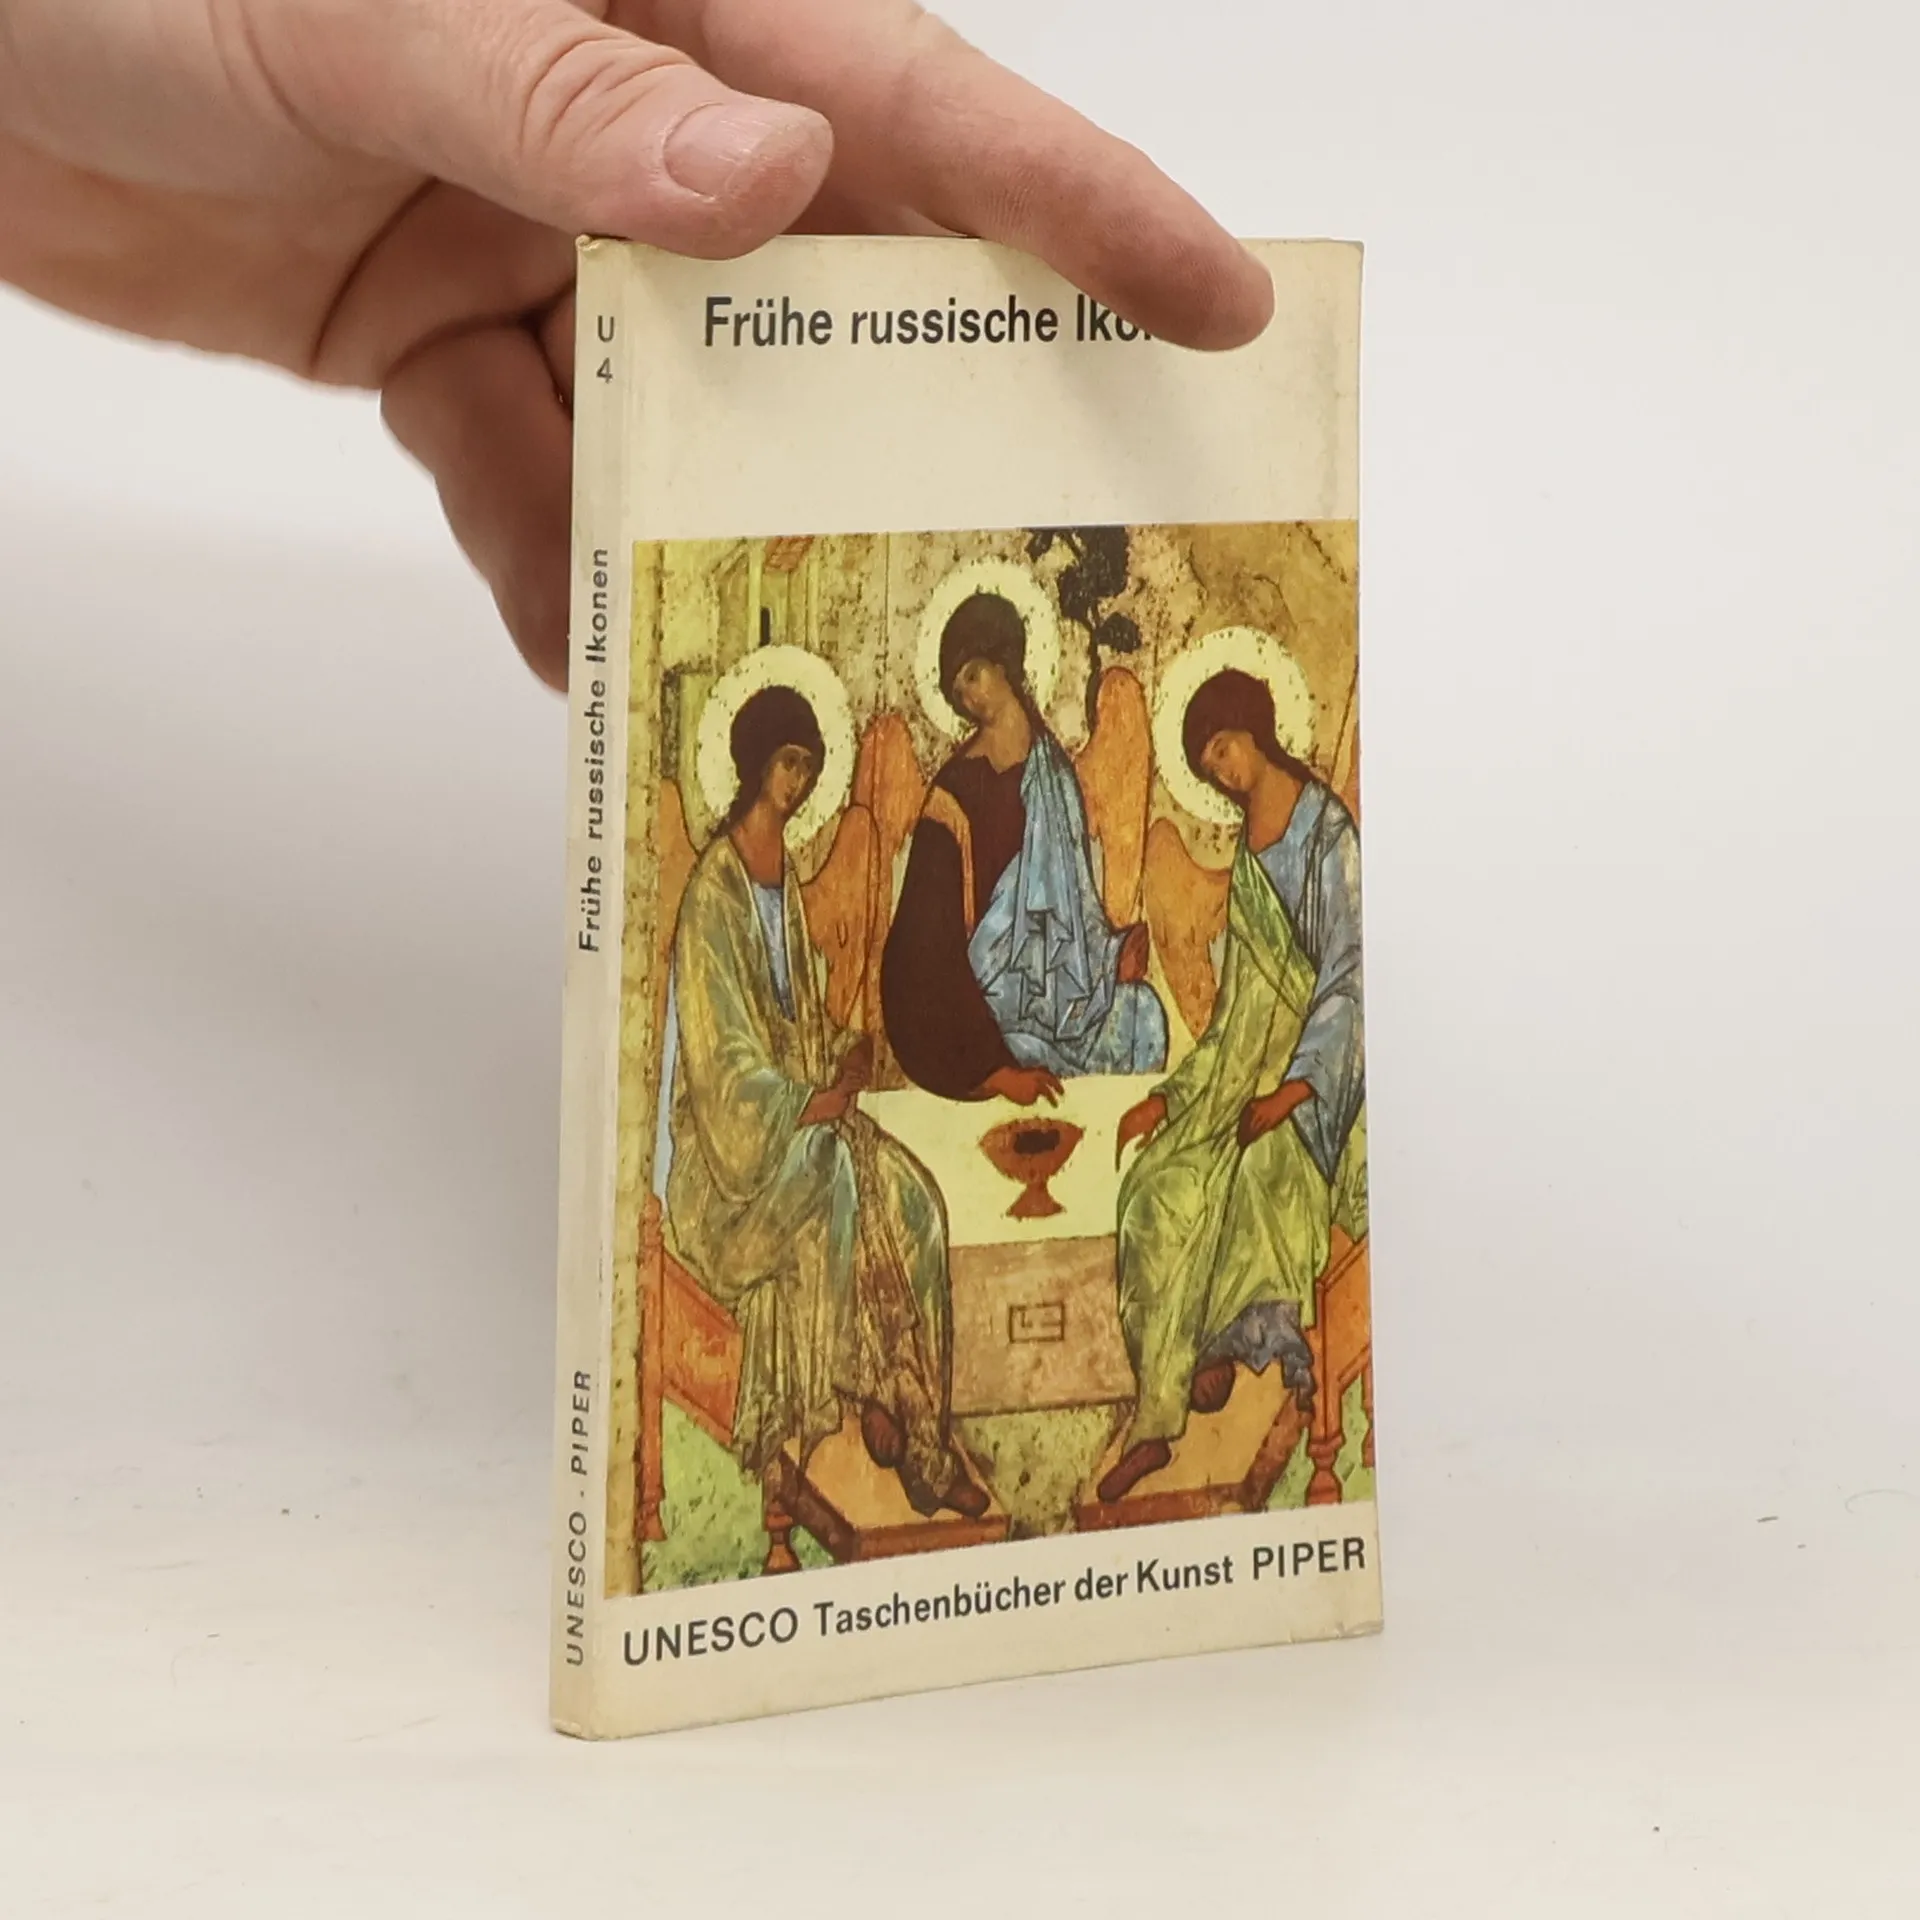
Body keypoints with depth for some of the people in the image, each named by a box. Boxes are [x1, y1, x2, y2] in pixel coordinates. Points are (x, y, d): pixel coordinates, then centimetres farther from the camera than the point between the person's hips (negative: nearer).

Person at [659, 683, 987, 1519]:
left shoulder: (783, 868, 12)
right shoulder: (715, 886, -16)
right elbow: (723, 1059, -19)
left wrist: (845, 1057, 0)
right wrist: (817, 1100, -24)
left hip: (800, 1099, 7)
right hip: (735, 1125, -7)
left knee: (911, 1197, -13)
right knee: (834, 1179, -30)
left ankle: (921, 1437, -14)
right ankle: (866, 1395, -15)